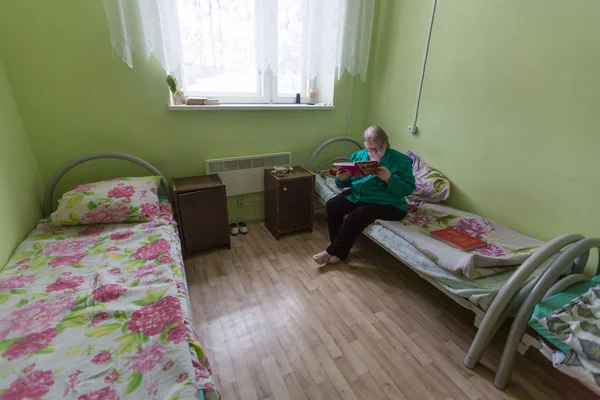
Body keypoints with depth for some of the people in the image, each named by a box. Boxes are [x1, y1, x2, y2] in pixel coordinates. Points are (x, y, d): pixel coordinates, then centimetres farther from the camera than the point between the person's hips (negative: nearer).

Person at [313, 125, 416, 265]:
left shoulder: (400, 160, -6)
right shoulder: (358, 155, 8)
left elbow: (409, 188, -12)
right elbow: (346, 182, 11)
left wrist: (389, 178, -28)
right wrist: (341, 179, -14)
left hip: (386, 203, -5)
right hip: (356, 195, 6)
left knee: (354, 217, -28)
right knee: (331, 206, -16)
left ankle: (333, 251, -7)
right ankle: (339, 249, -4)